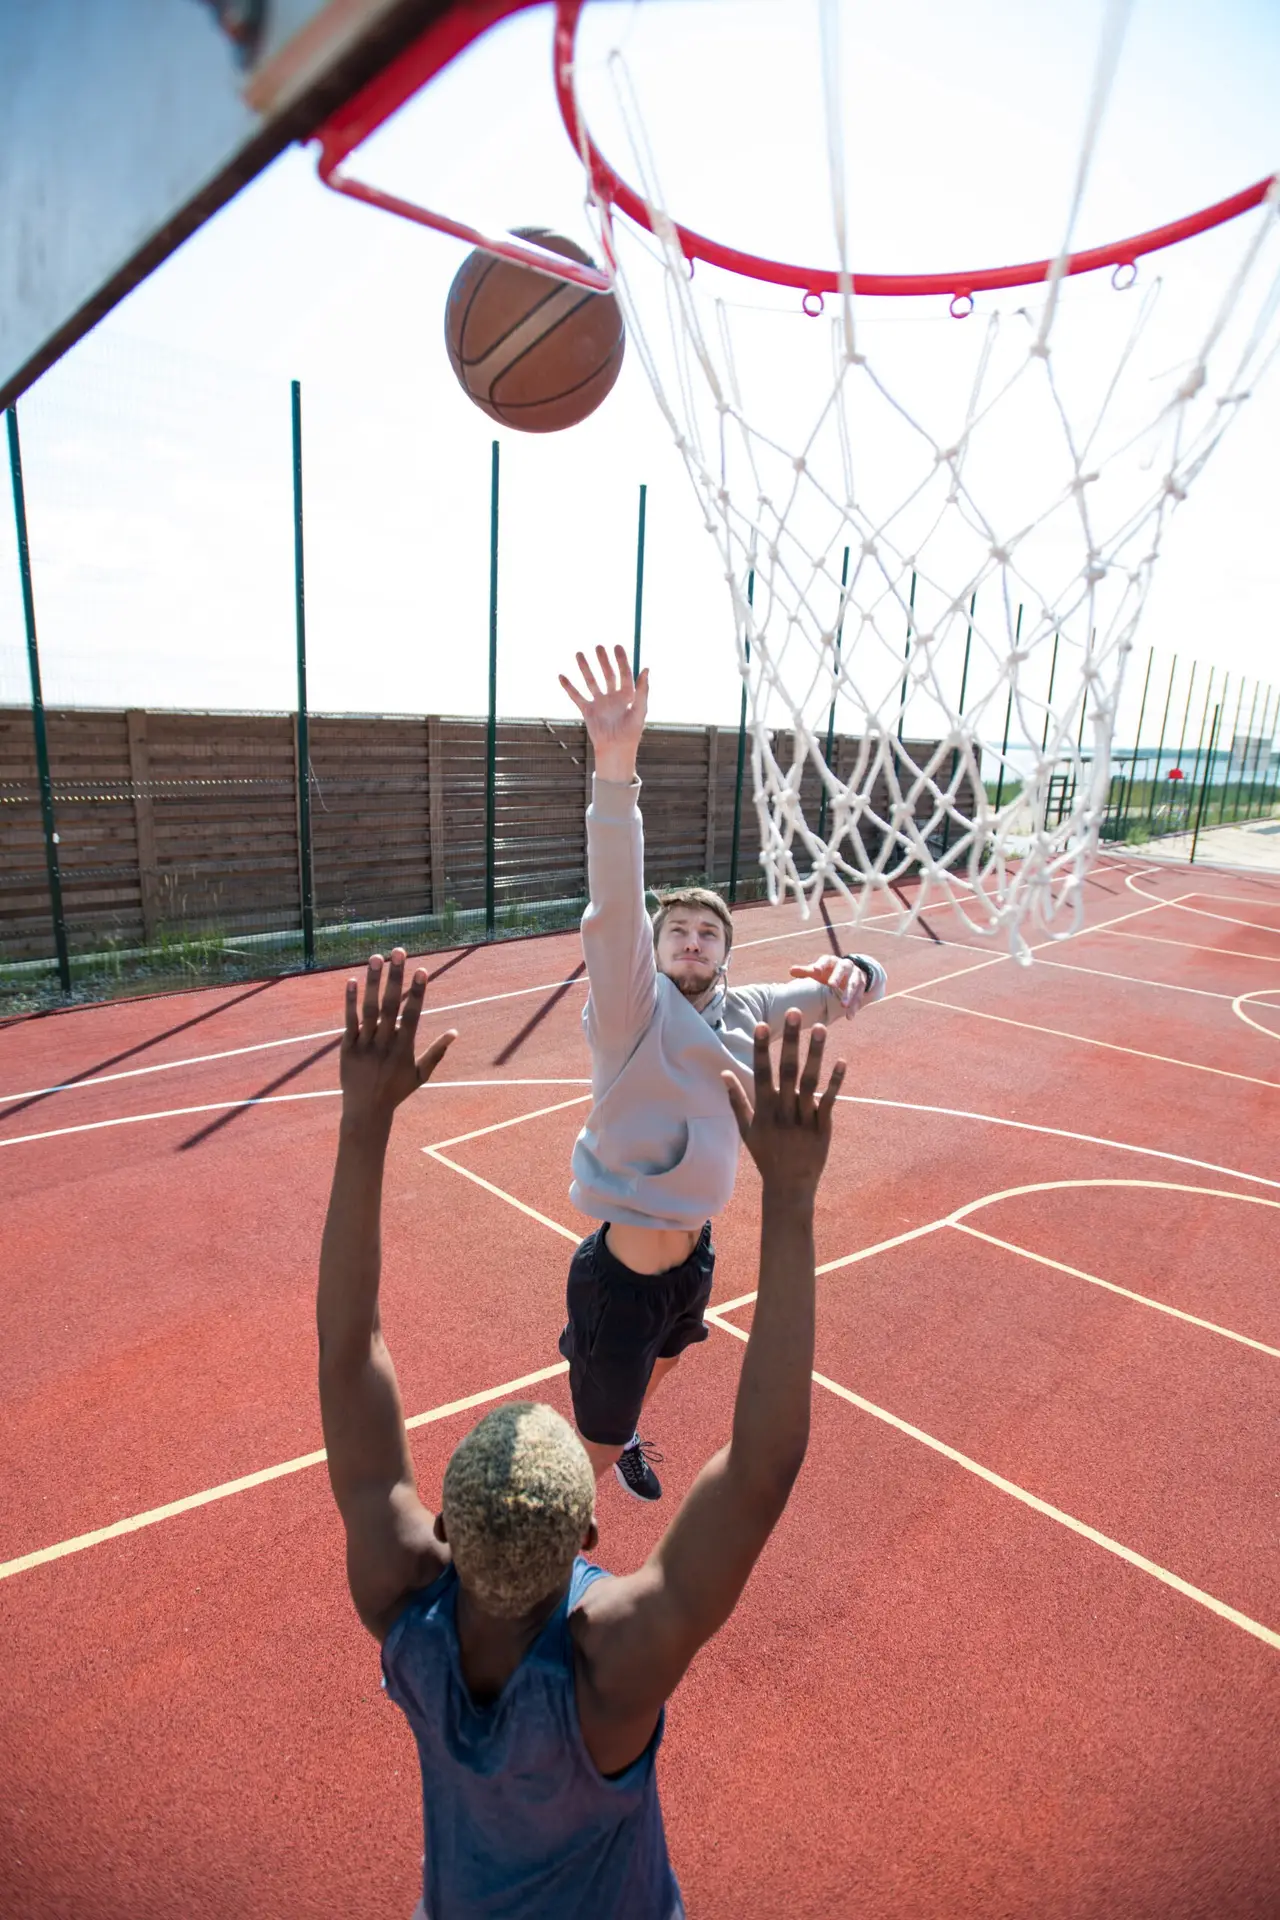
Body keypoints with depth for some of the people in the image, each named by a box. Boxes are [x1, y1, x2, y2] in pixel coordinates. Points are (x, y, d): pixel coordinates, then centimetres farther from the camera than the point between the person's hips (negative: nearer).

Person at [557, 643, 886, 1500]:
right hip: (619, 1277, -7)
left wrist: (849, 974, -22)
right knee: (591, 1457, 7)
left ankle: (626, 1439, 66)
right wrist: (616, 765, -53)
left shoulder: (744, 1010, -2)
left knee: (658, 1366, 34)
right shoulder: (635, 1004, -21)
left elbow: (842, 992, 5)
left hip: (693, 1256, 7)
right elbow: (615, 905, -38)